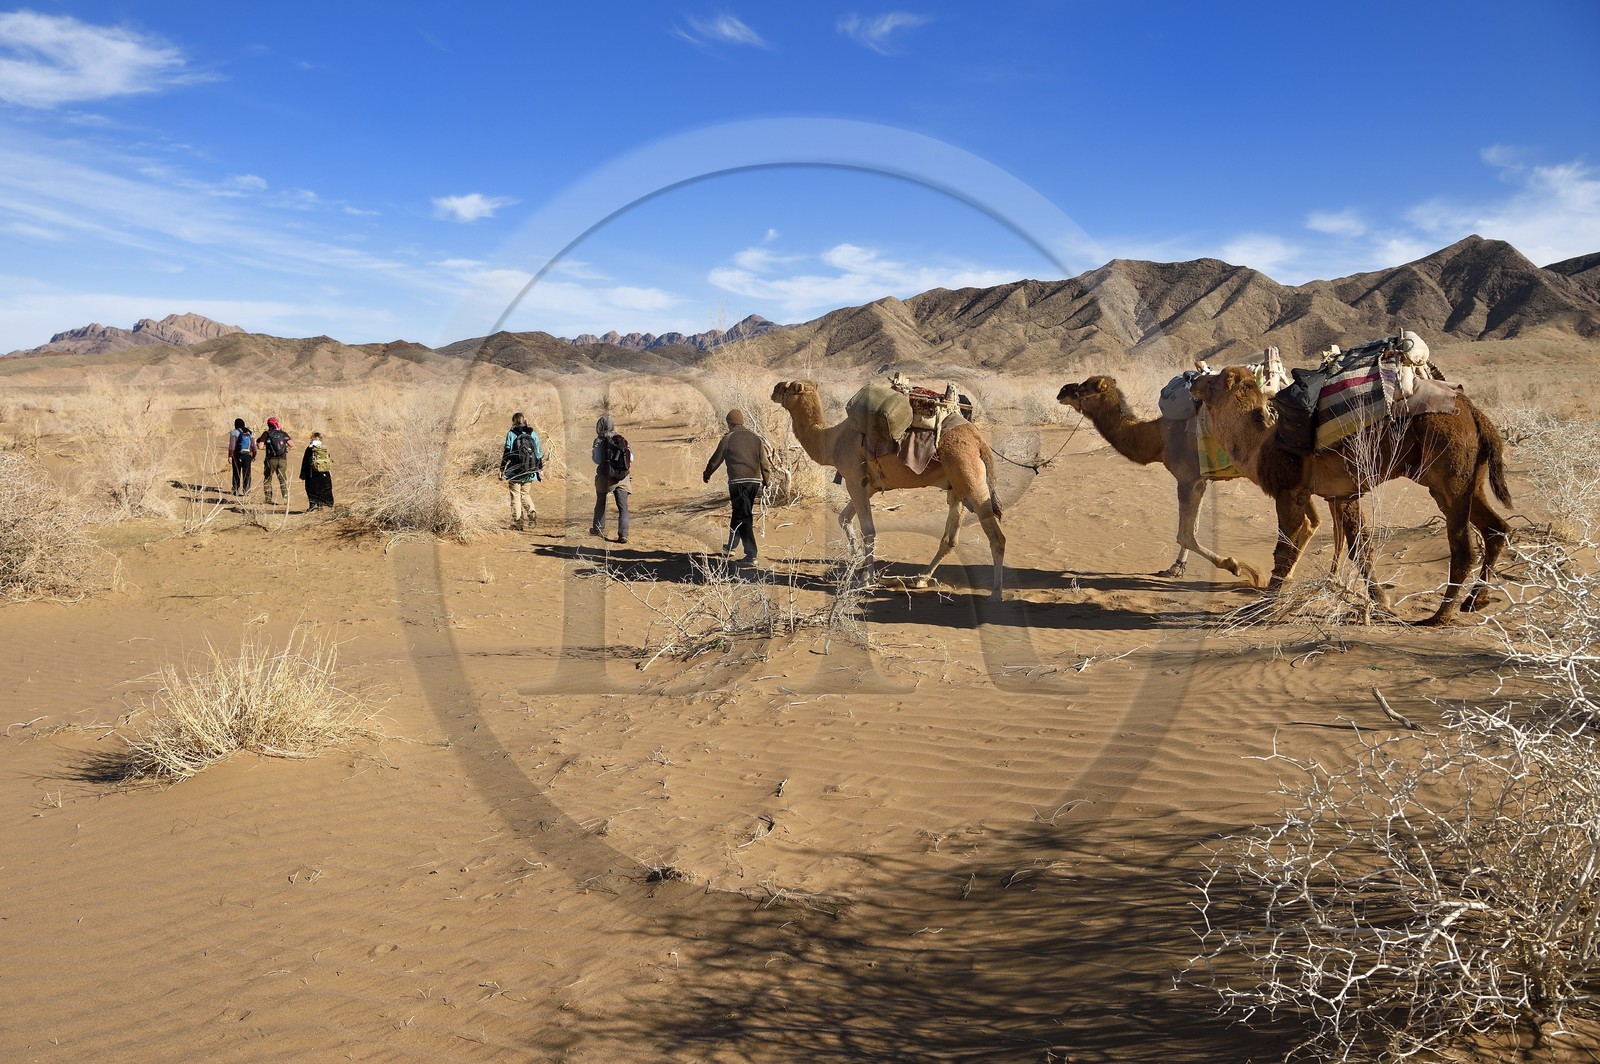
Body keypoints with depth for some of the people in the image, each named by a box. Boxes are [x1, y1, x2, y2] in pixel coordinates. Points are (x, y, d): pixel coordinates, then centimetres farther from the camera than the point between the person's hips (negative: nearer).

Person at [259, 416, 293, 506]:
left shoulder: (266, 434, -3)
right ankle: (286, 499, -4)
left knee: (267, 479, 11)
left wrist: (266, 447, 10)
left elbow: (261, 447, -11)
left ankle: (268, 499, 9)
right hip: (282, 459, 2)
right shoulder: (283, 434, 4)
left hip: (271, 460, -2)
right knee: (283, 480, 7)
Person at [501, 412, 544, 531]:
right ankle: (532, 512, -4)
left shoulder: (511, 434, -5)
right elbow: (539, 453, 8)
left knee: (516, 496, 6)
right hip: (529, 472, 3)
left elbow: (507, 453, -7)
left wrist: (502, 469, -1)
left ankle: (517, 521, 4)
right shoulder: (533, 434, 5)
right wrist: (540, 469, 16)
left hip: (514, 472, -3)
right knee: (525, 494, 19)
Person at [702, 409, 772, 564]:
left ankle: (751, 555, -12)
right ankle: (731, 546, 36)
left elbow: (716, 460, 6)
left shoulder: (728, 438, -1)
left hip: (738, 482, -5)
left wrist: (707, 475, 23)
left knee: (743, 518, -5)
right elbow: (765, 463, 11)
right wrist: (766, 482, 23)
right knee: (738, 514, 21)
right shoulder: (755, 438, 11)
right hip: (755, 481, 5)